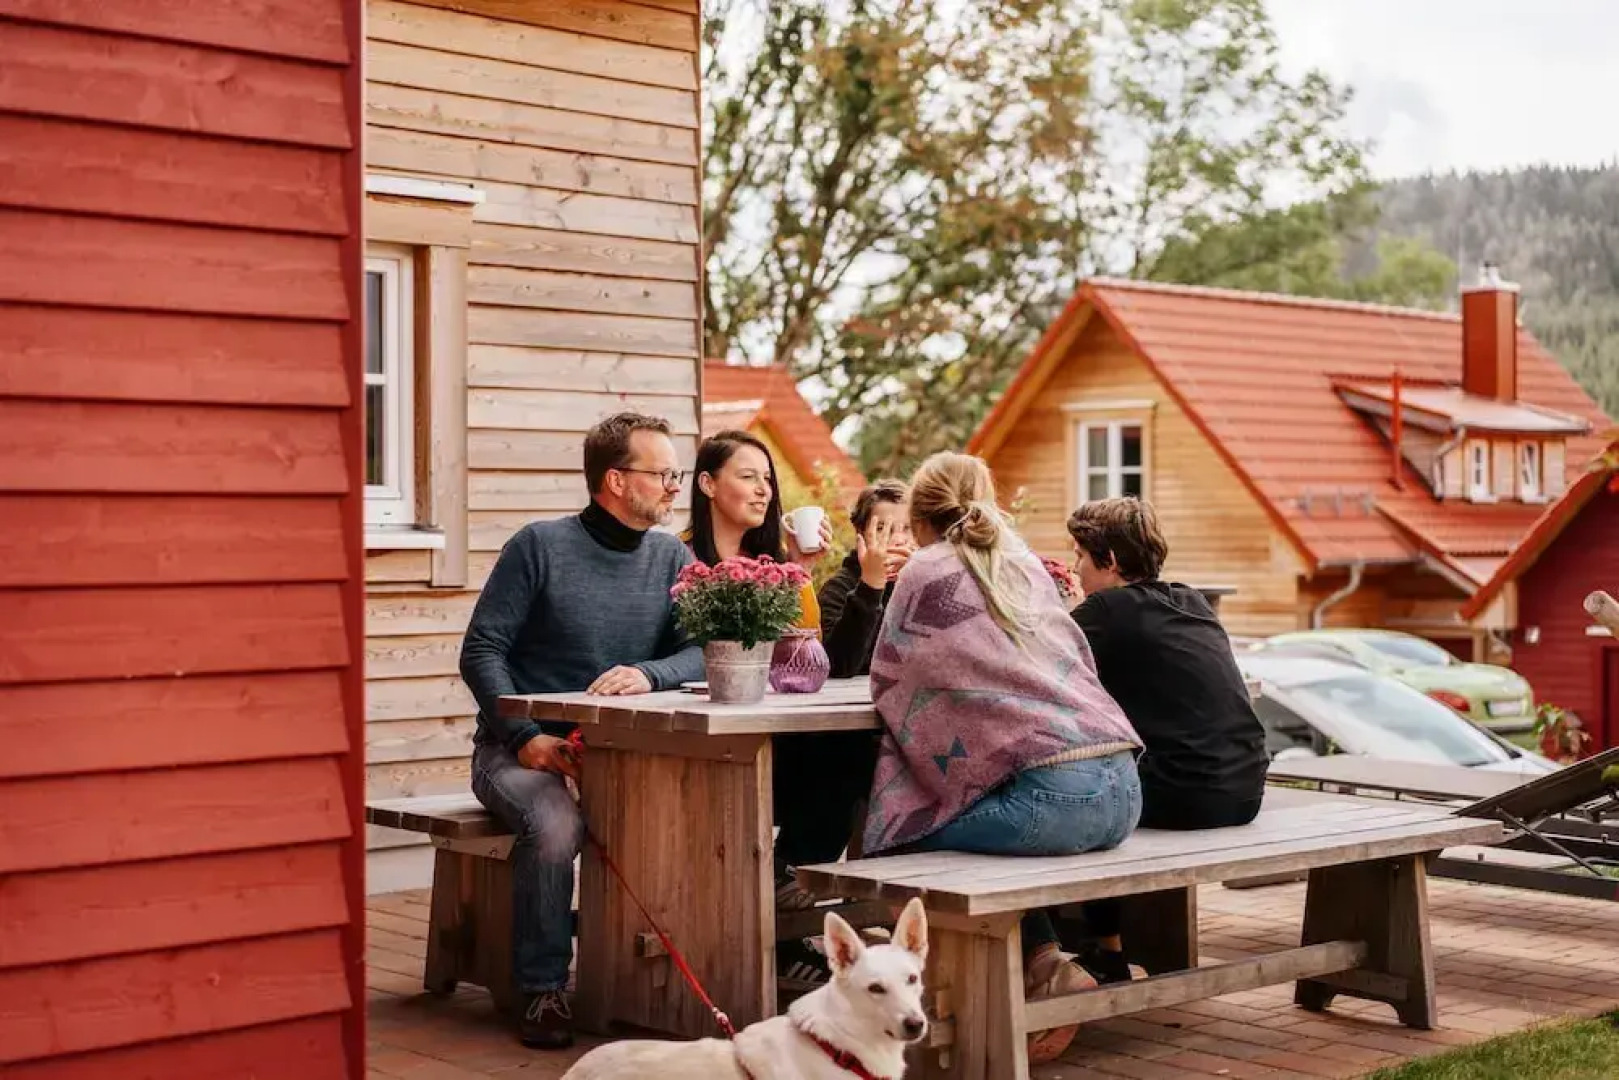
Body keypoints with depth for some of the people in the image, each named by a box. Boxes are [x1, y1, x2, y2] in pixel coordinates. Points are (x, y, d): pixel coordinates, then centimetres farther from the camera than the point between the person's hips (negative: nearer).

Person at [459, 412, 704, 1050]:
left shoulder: (673, 560, 8)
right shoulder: (540, 547, -5)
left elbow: (704, 652, -1)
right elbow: (480, 652, -7)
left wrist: (649, 674, -23)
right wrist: (528, 738, -19)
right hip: (522, 749, -3)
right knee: (555, 825, -35)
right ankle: (542, 991, -18)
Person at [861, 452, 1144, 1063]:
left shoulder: (930, 569, 5)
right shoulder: (1025, 562, 21)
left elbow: (885, 681, 12)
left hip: (1052, 795, -7)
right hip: (1121, 788, 7)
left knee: (907, 832, 9)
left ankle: (1040, 962, 6)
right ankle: (1040, 960, 16)